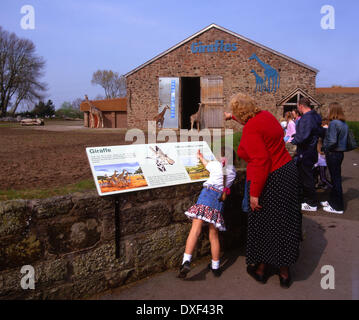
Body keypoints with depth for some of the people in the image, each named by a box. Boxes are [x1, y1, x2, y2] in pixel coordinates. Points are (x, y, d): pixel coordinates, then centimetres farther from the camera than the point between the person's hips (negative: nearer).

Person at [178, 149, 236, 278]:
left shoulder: (216, 164, 15)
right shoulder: (233, 171, 21)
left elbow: (207, 164, 37)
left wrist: (200, 157, 59)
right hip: (221, 199, 3)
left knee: (195, 229, -12)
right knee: (214, 235, 12)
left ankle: (186, 261, -25)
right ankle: (215, 267, 19)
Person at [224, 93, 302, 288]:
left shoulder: (250, 130, -20)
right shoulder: (265, 115, 6)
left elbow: (261, 161, -26)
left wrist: (254, 193, -22)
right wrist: (231, 117, 47)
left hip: (270, 181, -9)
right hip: (287, 170, 9)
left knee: (264, 226, 9)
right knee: (283, 223, 15)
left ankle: (261, 269, 27)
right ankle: (284, 272, 27)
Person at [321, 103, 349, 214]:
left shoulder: (333, 123, -19)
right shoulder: (344, 124, 9)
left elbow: (332, 141, -25)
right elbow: (343, 139, 14)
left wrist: (325, 148, -9)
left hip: (333, 154, -9)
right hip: (340, 153, 9)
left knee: (335, 179, -2)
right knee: (336, 178, 17)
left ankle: (338, 207, 6)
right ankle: (332, 201, 30)